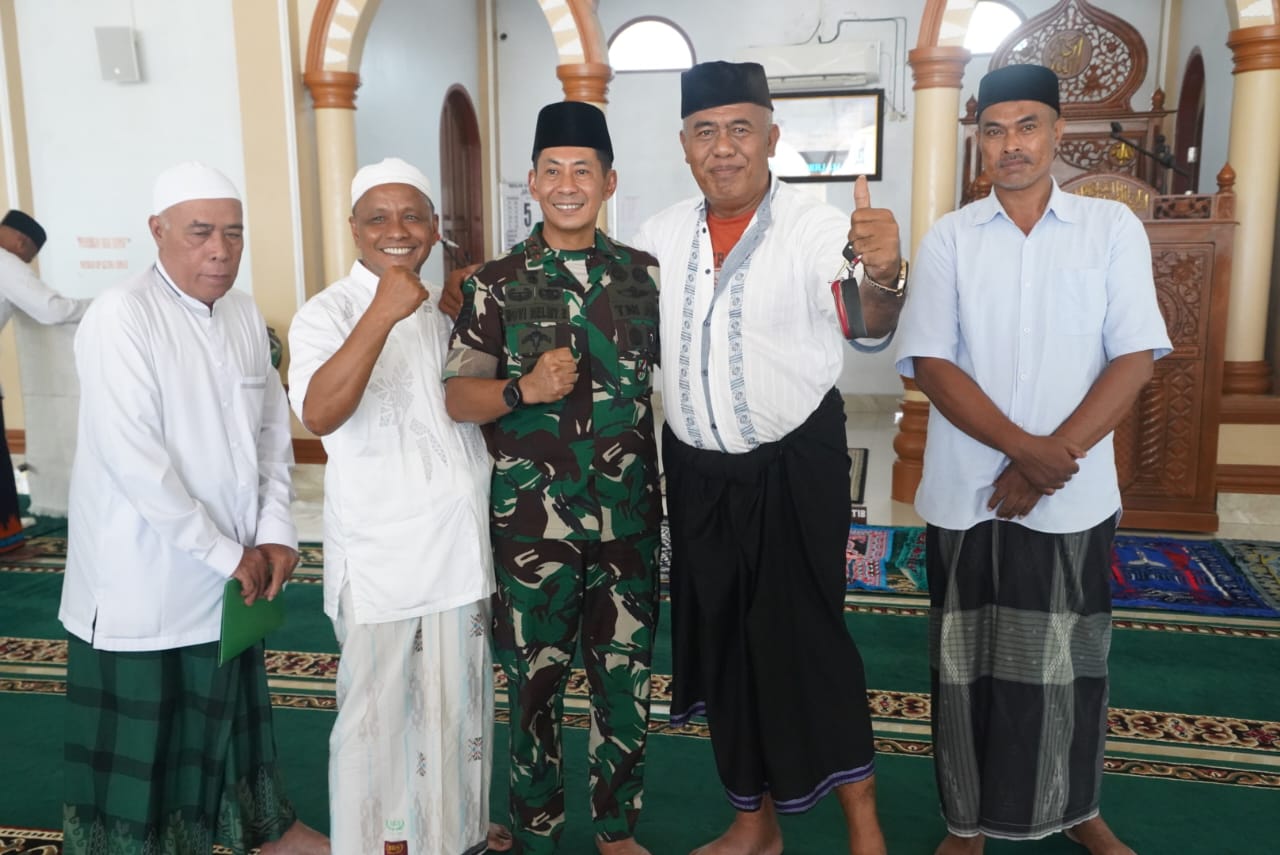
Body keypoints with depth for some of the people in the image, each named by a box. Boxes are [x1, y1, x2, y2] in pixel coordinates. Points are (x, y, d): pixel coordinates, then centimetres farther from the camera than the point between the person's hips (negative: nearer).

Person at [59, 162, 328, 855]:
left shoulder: (245, 313, 4)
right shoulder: (121, 316, -15)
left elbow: (273, 427, 8)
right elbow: (132, 459, -21)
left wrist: (274, 532, -2)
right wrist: (224, 553, -16)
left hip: (232, 575, 6)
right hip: (143, 579, -6)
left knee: (231, 709, 22)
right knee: (139, 732, 8)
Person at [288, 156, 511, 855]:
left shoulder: (442, 311, 12)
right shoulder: (329, 314, -8)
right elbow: (318, 413, -29)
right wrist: (381, 314, -34)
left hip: (461, 548, 6)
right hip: (380, 555, -6)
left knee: (458, 698, 16)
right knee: (378, 707, 7)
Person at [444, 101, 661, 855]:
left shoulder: (645, 274, 4)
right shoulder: (498, 284, -2)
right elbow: (458, 397, -4)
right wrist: (524, 389, -22)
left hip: (630, 514, 2)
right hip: (533, 518, -2)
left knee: (627, 678, 13)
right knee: (536, 683, 10)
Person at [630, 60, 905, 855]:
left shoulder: (816, 226, -12)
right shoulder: (662, 234, 3)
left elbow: (869, 322, -25)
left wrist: (885, 277, -47)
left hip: (795, 466, -5)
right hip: (697, 470, 5)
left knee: (804, 637, -1)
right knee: (724, 639, 14)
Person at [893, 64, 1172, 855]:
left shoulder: (1113, 227, 2)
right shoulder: (948, 238, 2)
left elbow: (1134, 359, -4)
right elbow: (931, 363, -6)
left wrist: (1055, 457, -14)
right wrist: (1023, 448, -18)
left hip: (1074, 496, 0)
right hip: (965, 494, 0)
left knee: (1068, 663, 13)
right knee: (968, 664, 10)